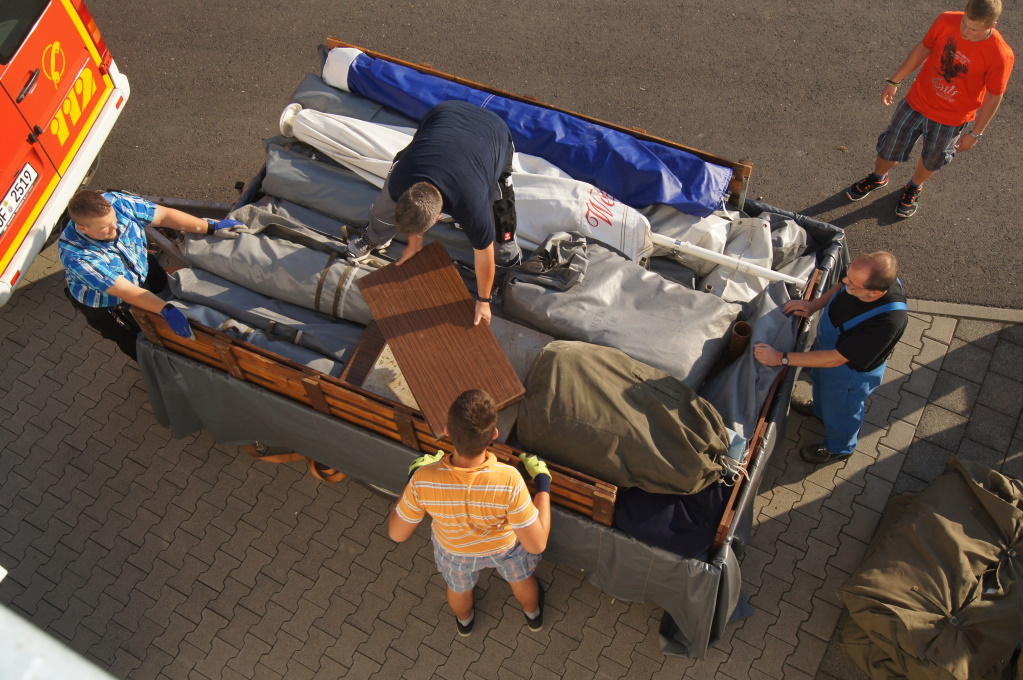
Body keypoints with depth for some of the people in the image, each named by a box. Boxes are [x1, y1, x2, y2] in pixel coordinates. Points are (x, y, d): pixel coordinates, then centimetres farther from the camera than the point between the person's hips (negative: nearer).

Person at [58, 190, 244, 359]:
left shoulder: (115, 202, -30)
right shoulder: (75, 255, -41)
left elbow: (163, 215, -23)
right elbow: (124, 290, -39)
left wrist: (211, 227, -29)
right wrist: (166, 310, -45)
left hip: (145, 270, 4)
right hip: (107, 306, -4)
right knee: (136, 344, 17)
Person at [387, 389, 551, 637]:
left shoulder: (423, 480, -41)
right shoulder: (508, 480, -45)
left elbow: (396, 533, -21)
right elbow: (536, 544, -32)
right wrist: (543, 481, -23)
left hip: (454, 551, 1)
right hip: (505, 546, -1)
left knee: (458, 587, 38)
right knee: (521, 579, 36)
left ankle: (464, 622, 70)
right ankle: (533, 615, 68)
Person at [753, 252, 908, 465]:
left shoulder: (888, 321, -46)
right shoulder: (872, 274, -28)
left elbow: (836, 359, -38)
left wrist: (781, 358, -35)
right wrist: (814, 305, -12)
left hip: (851, 370, -6)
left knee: (840, 410, 24)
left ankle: (838, 448, 57)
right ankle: (820, 412, 69)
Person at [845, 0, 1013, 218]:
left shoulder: (1001, 55, -28)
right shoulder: (946, 21, -22)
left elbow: (994, 97, -15)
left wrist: (976, 133, -6)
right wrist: (894, 81, 3)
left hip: (951, 118, -2)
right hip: (917, 101, 2)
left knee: (931, 160, 23)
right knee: (889, 148, 17)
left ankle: (914, 188, 54)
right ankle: (878, 178, 49)